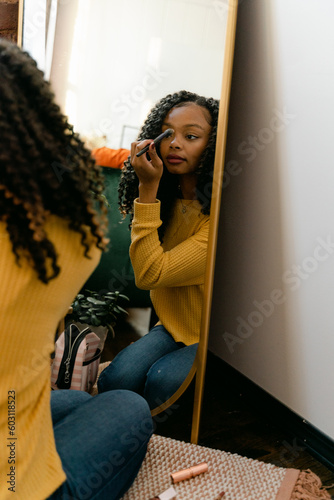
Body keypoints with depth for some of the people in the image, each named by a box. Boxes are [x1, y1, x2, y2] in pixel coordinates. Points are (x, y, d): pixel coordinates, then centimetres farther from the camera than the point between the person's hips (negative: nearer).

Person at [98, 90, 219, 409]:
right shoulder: (167, 198, -1)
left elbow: (149, 274, -28)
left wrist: (148, 188, -28)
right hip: (175, 325, 5)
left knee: (161, 380, -27)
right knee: (116, 379, -18)